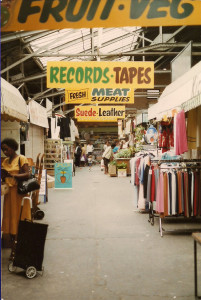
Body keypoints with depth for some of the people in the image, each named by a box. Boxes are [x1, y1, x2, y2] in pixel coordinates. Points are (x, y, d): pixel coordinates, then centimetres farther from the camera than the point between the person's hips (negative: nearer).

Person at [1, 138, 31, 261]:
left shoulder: (21, 159, -5)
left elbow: (27, 174, -15)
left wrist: (13, 175, -27)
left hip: (20, 192, -6)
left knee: (21, 221, -2)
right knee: (11, 221, 8)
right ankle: (13, 248, 17)